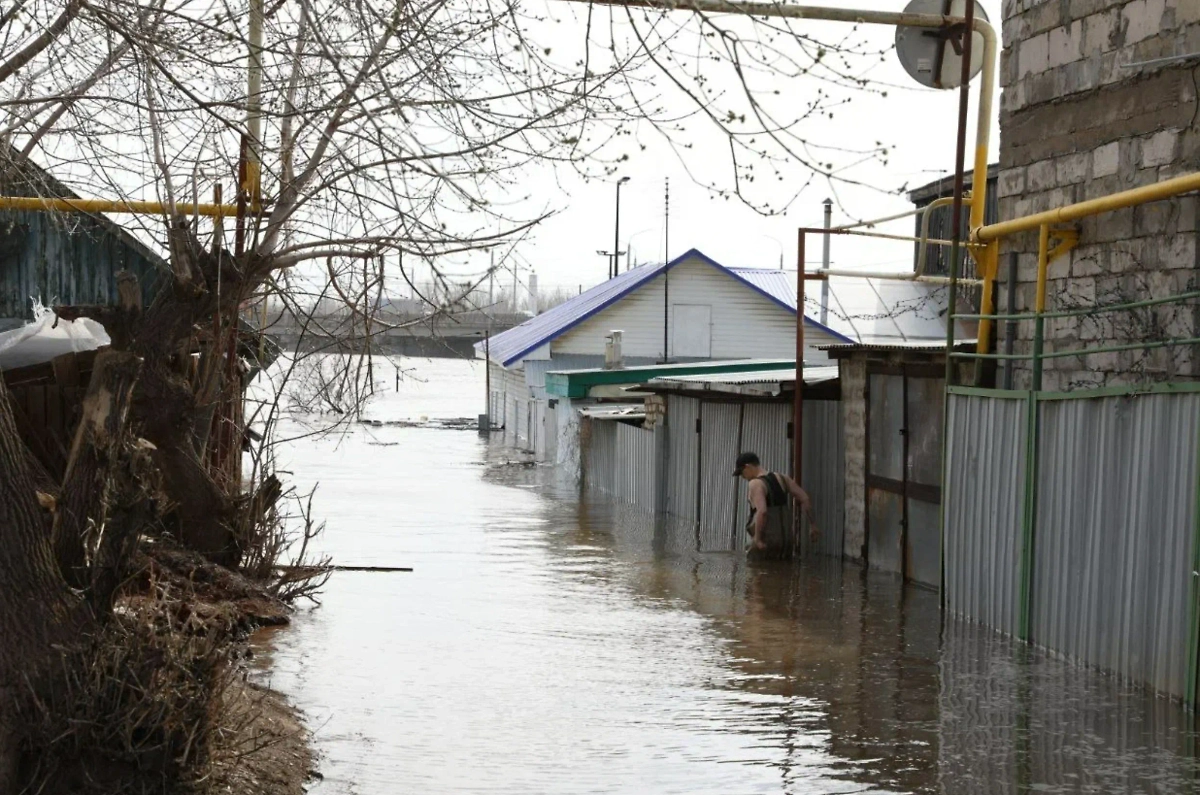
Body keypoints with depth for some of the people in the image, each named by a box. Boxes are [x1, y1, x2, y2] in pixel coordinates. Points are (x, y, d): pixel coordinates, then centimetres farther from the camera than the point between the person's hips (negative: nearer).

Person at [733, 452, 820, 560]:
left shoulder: (756, 484, -14)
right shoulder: (781, 478, 8)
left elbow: (762, 511, -29)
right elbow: (805, 499, 4)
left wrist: (758, 539, -22)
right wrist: (812, 525, 7)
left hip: (764, 543, -7)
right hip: (785, 541, 7)